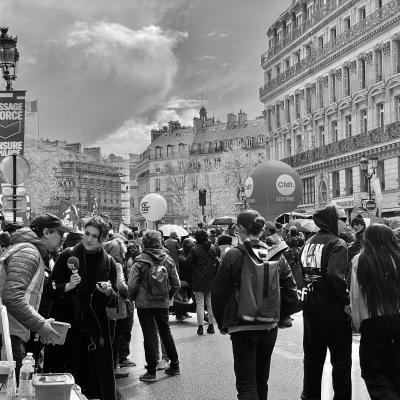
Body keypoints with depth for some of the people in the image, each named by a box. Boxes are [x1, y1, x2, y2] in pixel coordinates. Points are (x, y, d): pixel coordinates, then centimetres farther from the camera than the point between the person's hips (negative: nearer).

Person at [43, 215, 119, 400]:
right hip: (66, 325, -1)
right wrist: (68, 286, -19)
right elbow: (49, 289, -1)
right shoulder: (68, 255, -1)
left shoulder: (109, 262, 5)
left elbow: (114, 301, 7)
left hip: (96, 329, 1)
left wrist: (108, 292, -14)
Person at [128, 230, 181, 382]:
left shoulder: (140, 261, -11)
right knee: (165, 331, 17)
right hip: (162, 302, 3)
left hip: (144, 302, -3)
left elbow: (132, 285, -12)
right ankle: (174, 365, 25)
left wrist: (132, 298, 6)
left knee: (149, 334, 2)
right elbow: (176, 284, 4)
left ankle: (151, 371, 5)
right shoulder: (168, 260, 0)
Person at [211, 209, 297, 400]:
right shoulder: (276, 255, 1)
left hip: (243, 328, -5)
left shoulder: (234, 255, -13)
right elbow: (292, 292, 4)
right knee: (262, 380, 21)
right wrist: (280, 316, 15)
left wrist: (222, 323, 2)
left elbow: (218, 293, -10)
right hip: (270, 327, 5)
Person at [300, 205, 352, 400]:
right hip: (333, 309, -7)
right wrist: (347, 301, -18)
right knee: (341, 357, 5)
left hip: (310, 308, 7)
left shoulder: (308, 243, 9)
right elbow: (335, 276, -26)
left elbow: (301, 272, 10)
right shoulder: (337, 244, -13)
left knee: (313, 355, 17)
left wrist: (309, 294, 14)